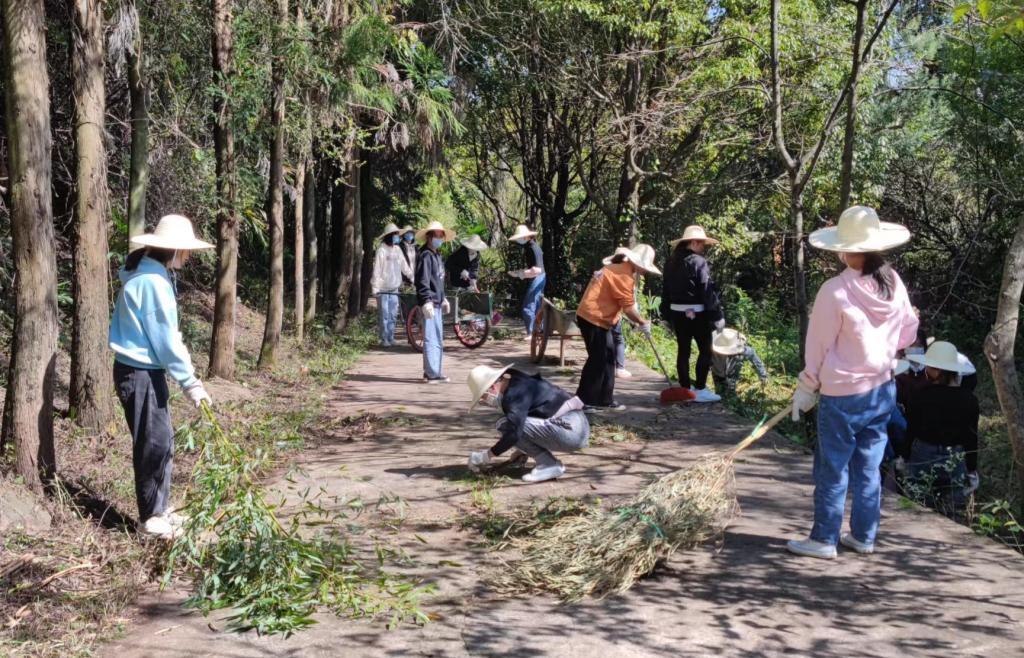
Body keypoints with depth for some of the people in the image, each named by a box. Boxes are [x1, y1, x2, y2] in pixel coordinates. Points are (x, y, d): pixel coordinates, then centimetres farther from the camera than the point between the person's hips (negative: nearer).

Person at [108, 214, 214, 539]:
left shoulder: (149, 273, 11)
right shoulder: (152, 280, -20)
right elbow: (165, 337, -21)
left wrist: (185, 375, 13)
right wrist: (190, 381, -17)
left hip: (146, 369, 10)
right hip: (139, 372, -10)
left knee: (163, 441, 15)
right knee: (154, 445, -2)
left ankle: (159, 509, 25)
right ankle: (152, 517, 8)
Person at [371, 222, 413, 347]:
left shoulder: (397, 249, 10)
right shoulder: (382, 250, -9)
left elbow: (404, 266, 16)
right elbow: (377, 269, -10)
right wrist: (375, 287, -14)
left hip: (394, 288, 6)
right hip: (383, 288, -6)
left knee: (393, 315, 8)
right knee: (384, 314, -4)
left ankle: (391, 337, 16)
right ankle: (384, 339, 1)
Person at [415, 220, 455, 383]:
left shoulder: (436, 255, 19)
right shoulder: (425, 255, -12)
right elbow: (422, 281, -19)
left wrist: (443, 299, 27)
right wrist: (427, 301, -26)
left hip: (436, 302, 10)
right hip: (429, 303, -10)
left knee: (438, 339, 14)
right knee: (432, 338, -9)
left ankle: (431, 371, 22)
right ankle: (433, 374, -8)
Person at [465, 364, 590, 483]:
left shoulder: (514, 394, -14)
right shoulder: (520, 384, 18)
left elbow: (513, 433, -21)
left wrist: (487, 456, -11)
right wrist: (521, 450, 33)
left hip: (571, 431, -11)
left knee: (505, 425, -13)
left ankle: (549, 465, -9)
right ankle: (547, 462, 11)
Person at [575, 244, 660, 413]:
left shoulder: (620, 269, 15)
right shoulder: (623, 274, -17)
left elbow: (625, 304, 17)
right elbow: (628, 307, -16)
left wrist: (639, 321, 12)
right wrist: (642, 322, -3)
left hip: (599, 318, 10)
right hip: (593, 318, -10)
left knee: (607, 358, 13)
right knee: (598, 360, -6)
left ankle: (604, 400, 18)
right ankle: (583, 401, -1)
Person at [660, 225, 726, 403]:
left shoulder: (671, 262, 10)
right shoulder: (698, 262, -14)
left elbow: (666, 290, 14)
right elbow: (708, 291, -16)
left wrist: (666, 315, 19)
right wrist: (717, 315, -13)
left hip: (677, 312, 7)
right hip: (697, 313, -7)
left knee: (683, 350, 11)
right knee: (705, 350, 0)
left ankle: (685, 389, 15)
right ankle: (700, 390, -1)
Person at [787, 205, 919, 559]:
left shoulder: (835, 290, -19)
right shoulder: (894, 283, -2)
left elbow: (819, 346, -11)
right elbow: (908, 333, 9)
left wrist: (805, 389, -1)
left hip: (842, 394, -6)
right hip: (882, 388, 6)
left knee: (833, 469, 4)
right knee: (868, 466, 14)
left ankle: (824, 539, 11)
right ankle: (864, 536, 22)